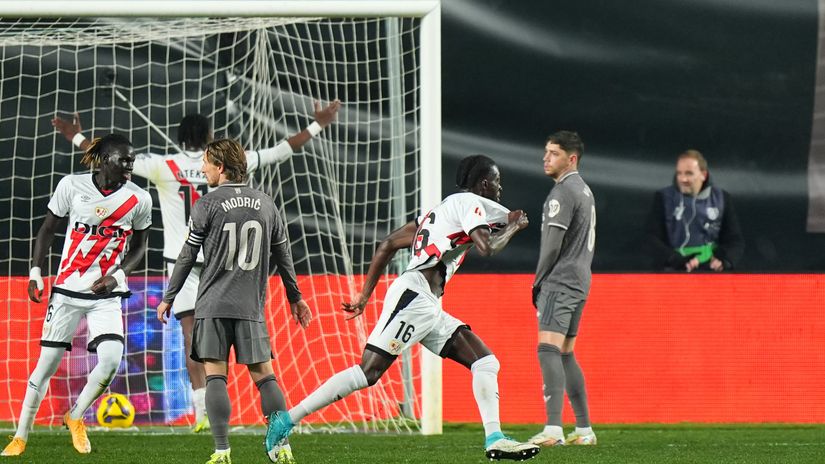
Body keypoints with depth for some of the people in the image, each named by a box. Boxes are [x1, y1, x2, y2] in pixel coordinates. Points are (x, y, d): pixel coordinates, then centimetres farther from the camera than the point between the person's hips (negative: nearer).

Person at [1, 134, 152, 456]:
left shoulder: (139, 199, -5)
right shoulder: (72, 186, -7)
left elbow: (138, 247, 9)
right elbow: (47, 230, 6)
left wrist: (116, 276, -7)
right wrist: (35, 272, -2)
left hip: (107, 295, 1)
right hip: (67, 289, -1)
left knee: (111, 360, -17)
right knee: (47, 365, 0)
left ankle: (75, 418, 10)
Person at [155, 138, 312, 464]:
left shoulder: (207, 204, -3)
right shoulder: (265, 204, 9)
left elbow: (187, 257, -1)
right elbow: (282, 255, 16)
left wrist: (169, 298, 9)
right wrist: (295, 297, 27)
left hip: (213, 305, -3)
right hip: (251, 305, 4)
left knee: (215, 376, -4)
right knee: (263, 374, 7)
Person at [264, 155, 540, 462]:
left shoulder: (440, 209, 25)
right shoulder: (469, 203, -1)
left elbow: (386, 246, 24)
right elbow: (487, 249, -17)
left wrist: (365, 296, 23)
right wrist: (513, 227, 3)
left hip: (429, 309, 10)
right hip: (413, 295, -10)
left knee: (486, 363, 4)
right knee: (368, 372, -13)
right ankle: (287, 419, -11)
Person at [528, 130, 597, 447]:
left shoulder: (563, 192, -13)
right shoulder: (585, 190, 19)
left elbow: (553, 245, -17)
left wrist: (538, 282, -4)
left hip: (559, 282, -10)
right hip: (579, 282, 10)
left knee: (548, 349, -18)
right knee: (565, 355, 15)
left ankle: (553, 429, -29)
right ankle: (584, 429, 16)